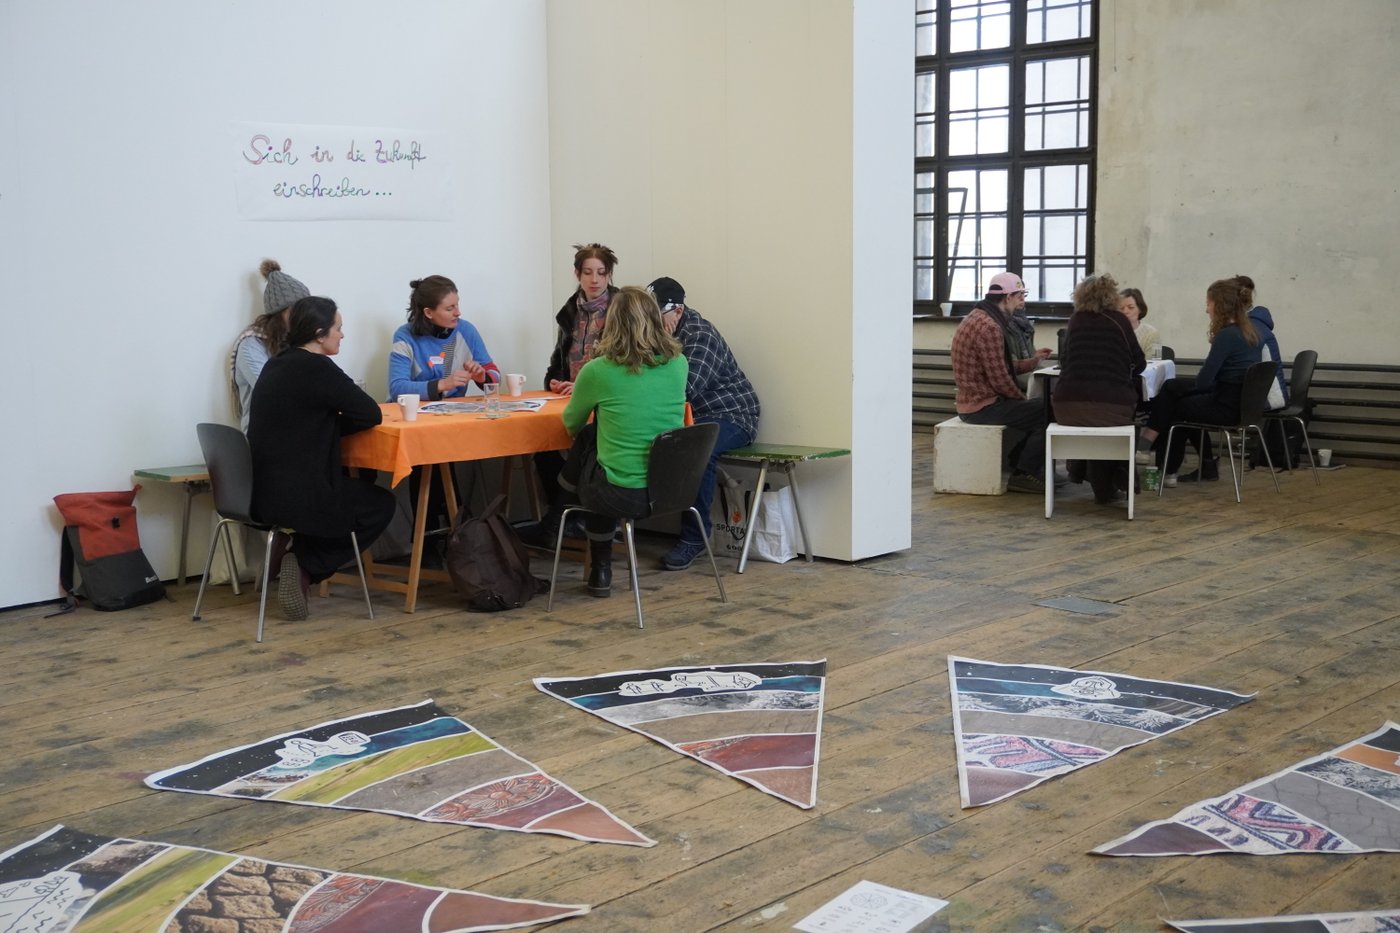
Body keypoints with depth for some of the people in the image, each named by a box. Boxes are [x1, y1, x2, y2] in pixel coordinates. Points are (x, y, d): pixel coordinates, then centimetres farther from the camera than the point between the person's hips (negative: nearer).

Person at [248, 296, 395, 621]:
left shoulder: (275, 365, 11)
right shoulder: (318, 368, -15)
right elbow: (371, 414, -10)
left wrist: (329, 422, 7)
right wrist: (336, 423, 6)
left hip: (261, 493, 9)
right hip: (296, 498, -8)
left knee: (359, 490, 30)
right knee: (382, 503, 16)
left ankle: (291, 550, 16)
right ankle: (305, 565, 5)